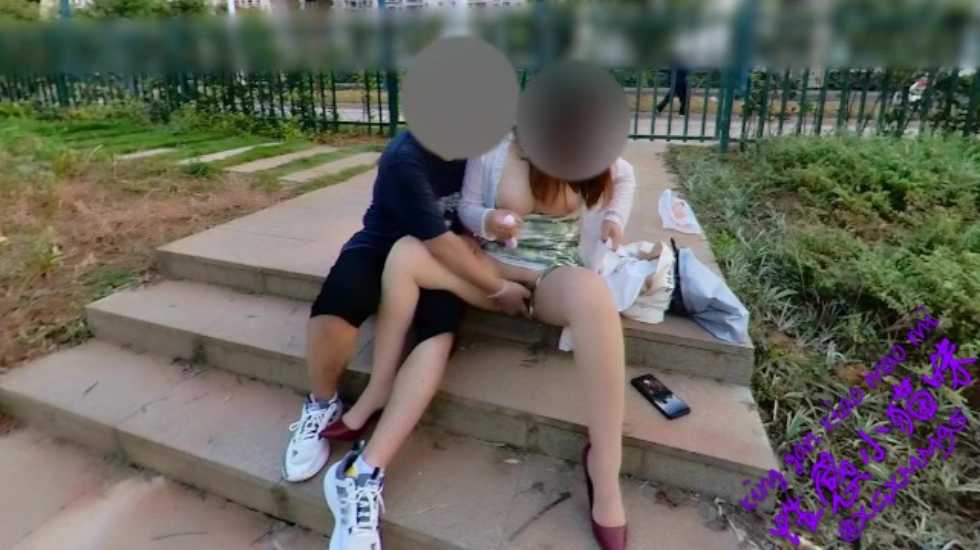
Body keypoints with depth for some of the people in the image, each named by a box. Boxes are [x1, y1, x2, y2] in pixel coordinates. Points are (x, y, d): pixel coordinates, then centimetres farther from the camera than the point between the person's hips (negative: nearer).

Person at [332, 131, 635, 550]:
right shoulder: (492, 148, -8)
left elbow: (624, 176, 17)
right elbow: (467, 208, 1)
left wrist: (614, 219, -1)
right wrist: (487, 221, -22)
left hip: (554, 276, -1)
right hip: (493, 266, 2)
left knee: (592, 294, -41)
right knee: (405, 253, -24)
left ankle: (604, 468, -29)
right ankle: (379, 389, -11)